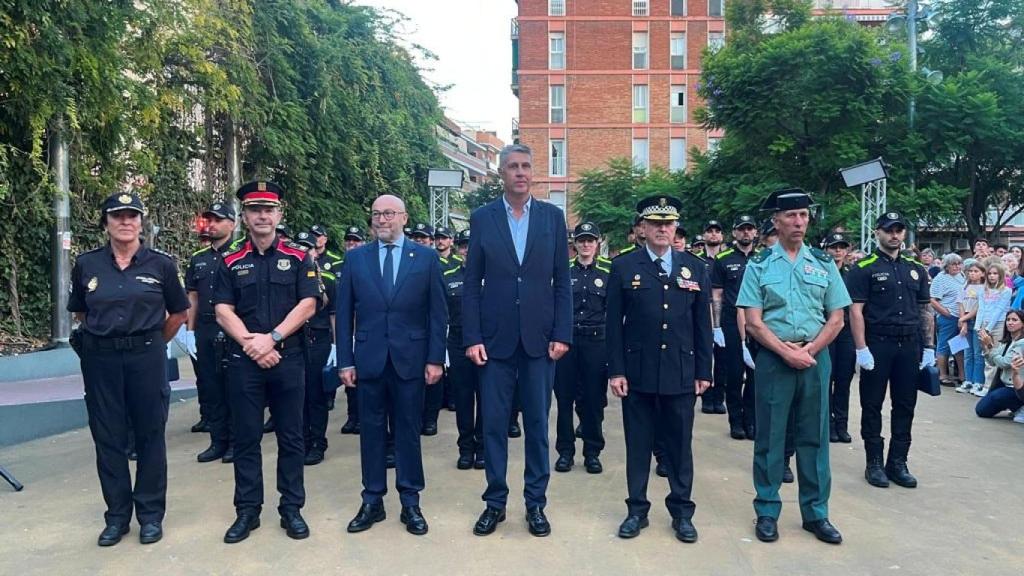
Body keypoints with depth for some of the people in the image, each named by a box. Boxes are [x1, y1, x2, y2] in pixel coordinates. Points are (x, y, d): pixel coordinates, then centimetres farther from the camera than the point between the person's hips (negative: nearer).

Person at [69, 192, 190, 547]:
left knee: (150, 435, 5)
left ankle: (151, 513, 18)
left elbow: (179, 313, 9)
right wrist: (103, 335, 13)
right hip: (100, 359, 2)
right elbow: (79, 313, 17)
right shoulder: (86, 265, 3)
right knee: (108, 438, 8)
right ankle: (117, 515, 22)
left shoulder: (161, 263, -1)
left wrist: (153, 342, 10)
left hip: (147, 358, -2)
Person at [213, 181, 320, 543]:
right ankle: (247, 511, 19)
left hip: (289, 359, -1)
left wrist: (271, 338, -15)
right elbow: (223, 311, 1)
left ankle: (292, 509, 17)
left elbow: (307, 305, -5)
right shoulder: (230, 262, 8)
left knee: (291, 437, 6)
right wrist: (251, 343, -14)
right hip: (243, 361, 1)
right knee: (246, 438, 7)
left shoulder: (299, 259, 4)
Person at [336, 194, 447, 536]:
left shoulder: (426, 257, 2)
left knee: (408, 431, 7)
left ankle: (410, 502, 19)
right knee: (371, 431, 9)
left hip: (410, 359, -1)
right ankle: (372, 501, 22)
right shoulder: (355, 258, 6)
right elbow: (344, 314, 5)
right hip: (369, 359, 1)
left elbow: (437, 312, 0)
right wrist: (345, 361, 0)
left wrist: (435, 359, -5)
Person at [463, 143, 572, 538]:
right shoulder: (482, 218, 3)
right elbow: (472, 284, 1)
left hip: (539, 338, 0)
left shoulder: (553, 217, 5)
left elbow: (562, 281, 4)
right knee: (494, 423, 6)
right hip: (495, 338, 0)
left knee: (537, 424, 8)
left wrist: (562, 334, -3)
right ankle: (495, 502, 21)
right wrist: (471, 337, -5)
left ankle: (535, 504, 21)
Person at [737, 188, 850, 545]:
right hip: (773, 359, -2)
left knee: (814, 436, 10)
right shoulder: (759, 266, 0)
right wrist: (787, 352, -13)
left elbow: (836, 318, 6)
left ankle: (816, 513, 22)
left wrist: (809, 350, -8)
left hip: (816, 358, 2)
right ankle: (767, 512, 17)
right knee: (769, 437, 5)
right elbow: (753, 322, -5)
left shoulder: (823, 264, 7)